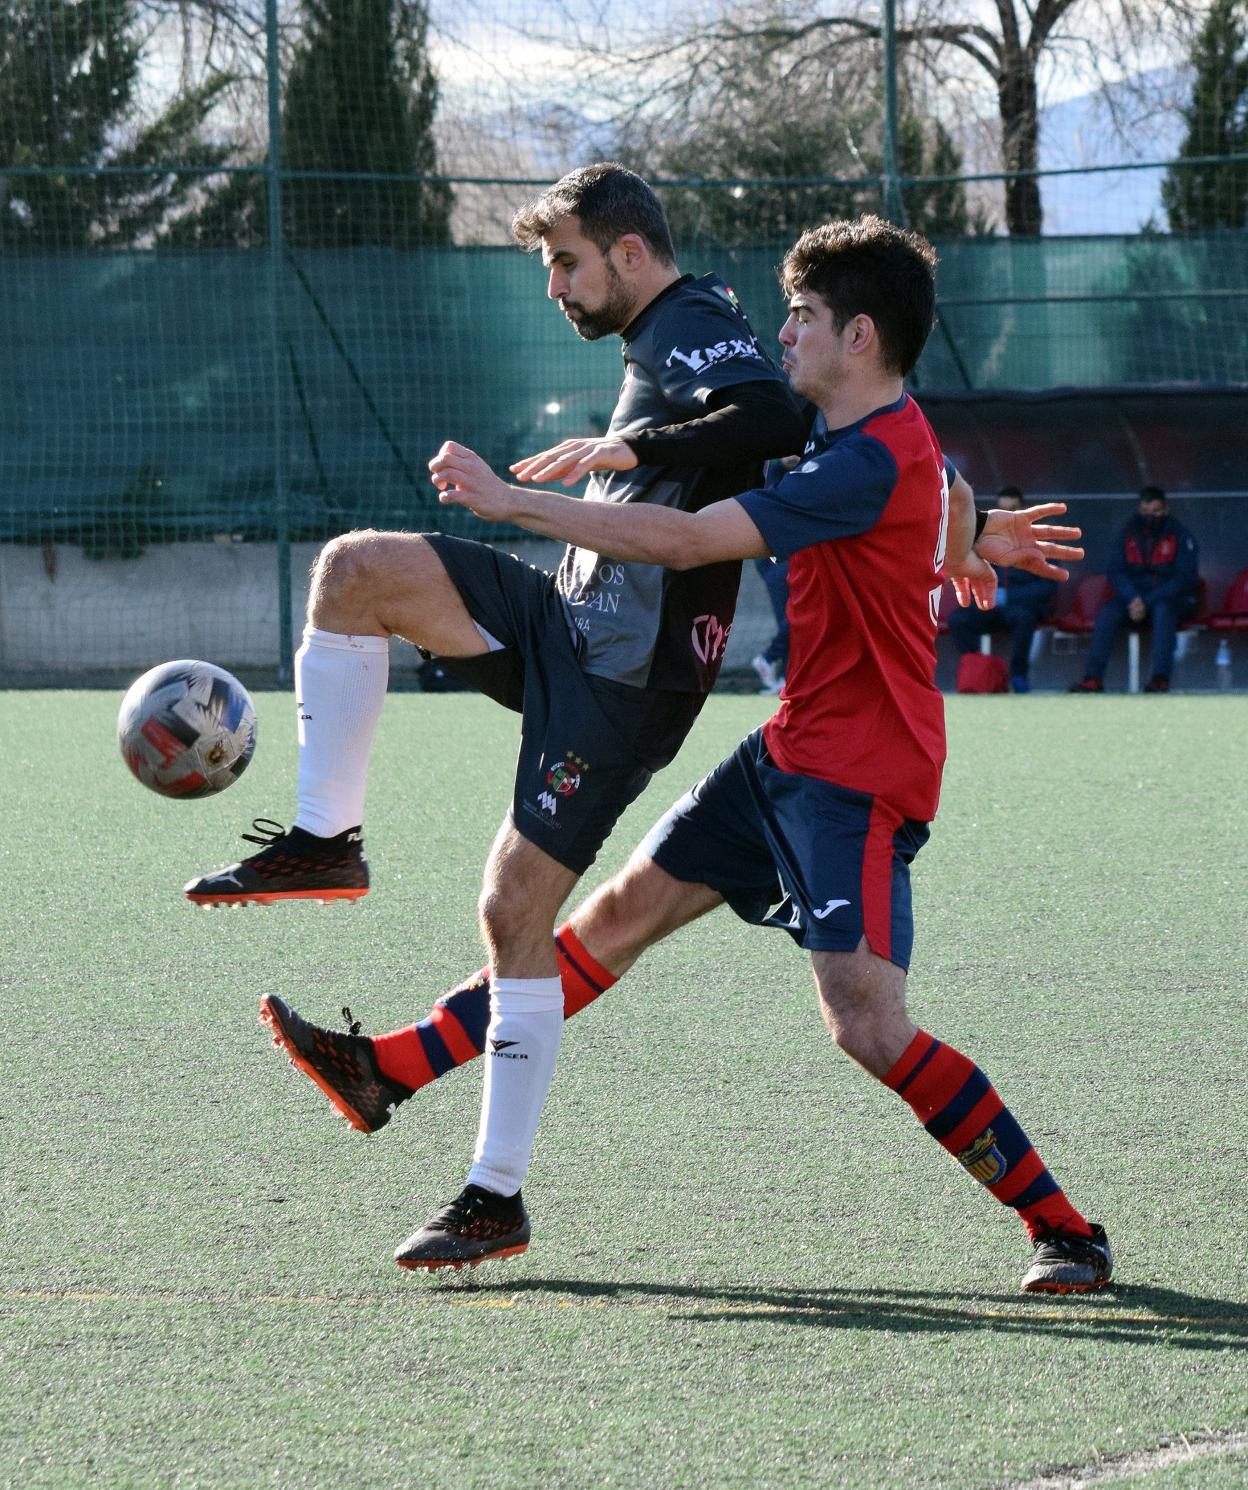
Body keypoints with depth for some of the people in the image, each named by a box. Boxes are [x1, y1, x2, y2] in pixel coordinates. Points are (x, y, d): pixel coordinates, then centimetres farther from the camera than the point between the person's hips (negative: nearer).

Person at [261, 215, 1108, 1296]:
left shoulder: (870, 463, -22)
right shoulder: (907, 444, 8)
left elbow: (687, 541, -26)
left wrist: (511, 502, -21)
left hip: (858, 779, -10)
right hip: (791, 753, 10)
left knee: (868, 1026, -18)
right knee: (623, 913, 12)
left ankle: (1066, 1233, -10)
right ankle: (386, 1075, 18)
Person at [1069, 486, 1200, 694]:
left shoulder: (1179, 535, -8)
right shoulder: (1130, 532, 4)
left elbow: (1184, 579, -15)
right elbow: (1116, 571, 0)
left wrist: (1147, 602, -23)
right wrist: (1133, 599, -20)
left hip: (1174, 599, -4)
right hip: (1135, 596, 4)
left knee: (1163, 609, -37)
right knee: (1107, 612, -23)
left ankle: (1161, 678, -41)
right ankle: (1093, 678, -28)